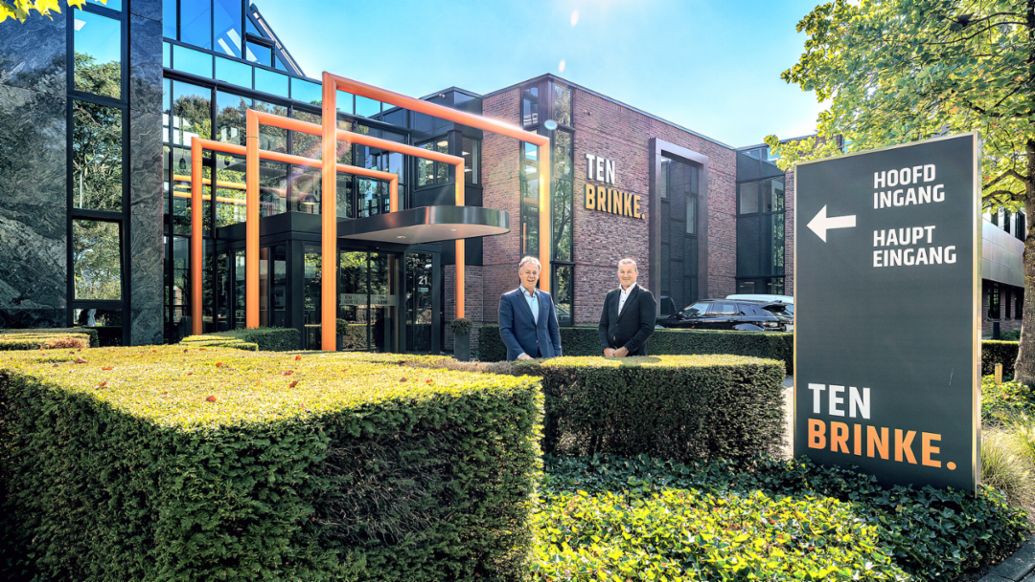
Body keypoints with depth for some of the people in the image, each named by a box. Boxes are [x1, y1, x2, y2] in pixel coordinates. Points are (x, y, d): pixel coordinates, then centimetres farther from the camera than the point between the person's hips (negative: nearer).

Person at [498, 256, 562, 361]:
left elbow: (554, 328, 14)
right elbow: (505, 330, -6)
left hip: (547, 357, 4)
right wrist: (520, 354, -16)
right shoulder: (508, 299, -1)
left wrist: (557, 356, 6)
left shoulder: (546, 297, 12)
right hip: (520, 360, -4)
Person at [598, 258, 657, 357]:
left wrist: (626, 349, -14)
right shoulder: (610, 296, 11)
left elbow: (648, 328, -10)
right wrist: (606, 348, -4)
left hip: (634, 355, -4)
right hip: (610, 354, 4)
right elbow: (603, 325, 11)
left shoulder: (645, 296, -3)